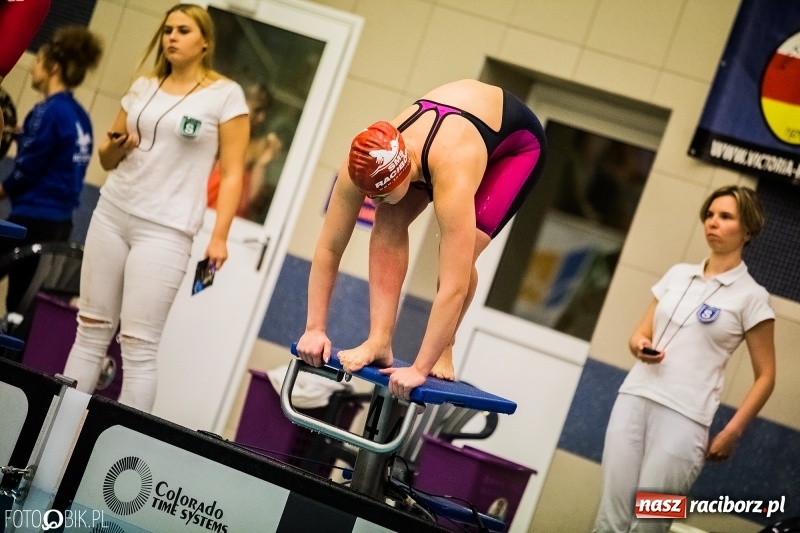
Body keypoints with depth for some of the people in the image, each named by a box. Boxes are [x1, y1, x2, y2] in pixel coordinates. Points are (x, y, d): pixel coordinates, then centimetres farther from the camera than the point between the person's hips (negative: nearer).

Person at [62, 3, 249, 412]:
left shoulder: (226, 94, -1)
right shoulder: (143, 87, 13)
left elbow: (232, 174, -5)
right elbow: (107, 159, 19)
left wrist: (219, 237, -13)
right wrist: (118, 145, -4)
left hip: (166, 229, -5)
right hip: (111, 213, 5)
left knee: (138, 346, -7)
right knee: (91, 330, 5)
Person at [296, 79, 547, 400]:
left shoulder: (452, 176, -46)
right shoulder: (368, 162, -32)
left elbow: (454, 287, -46)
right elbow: (328, 248, -23)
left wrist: (420, 369, -43)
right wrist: (314, 329, -22)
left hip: (517, 141, -5)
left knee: (459, 252, -24)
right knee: (389, 222, -20)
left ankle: (443, 351, -1)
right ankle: (380, 340, -17)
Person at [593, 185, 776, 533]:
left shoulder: (751, 297, 0)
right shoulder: (677, 274, 14)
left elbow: (765, 377, 2)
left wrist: (731, 432, -6)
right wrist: (640, 345, -3)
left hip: (683, 416, -5)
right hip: (634, 398, 5)